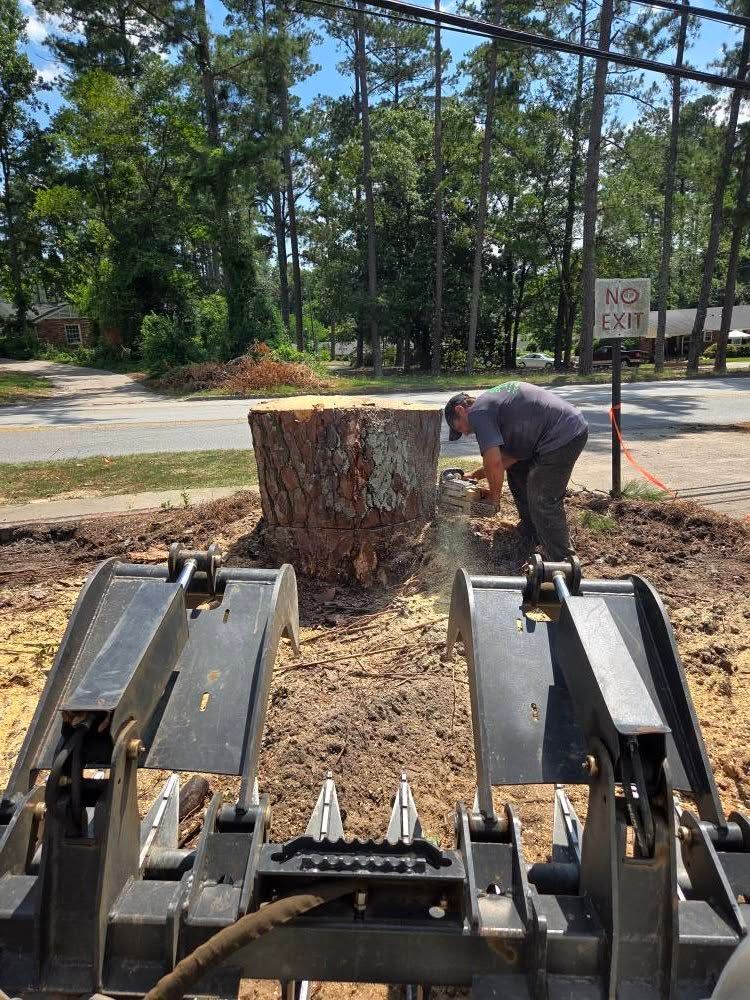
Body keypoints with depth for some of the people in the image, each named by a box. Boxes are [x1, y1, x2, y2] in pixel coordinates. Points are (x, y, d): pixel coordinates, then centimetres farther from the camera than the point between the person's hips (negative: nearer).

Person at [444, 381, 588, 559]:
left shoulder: (478, 412, -10)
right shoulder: (491, 402, 19)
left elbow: (494, 461, -20)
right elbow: (511, 454, 15)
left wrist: (494, 495, -3)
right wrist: (475, 475, 14)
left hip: (565, 435, -11)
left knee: (544, 501, -8)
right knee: (516, 470, 22)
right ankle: (530, 535, 29)